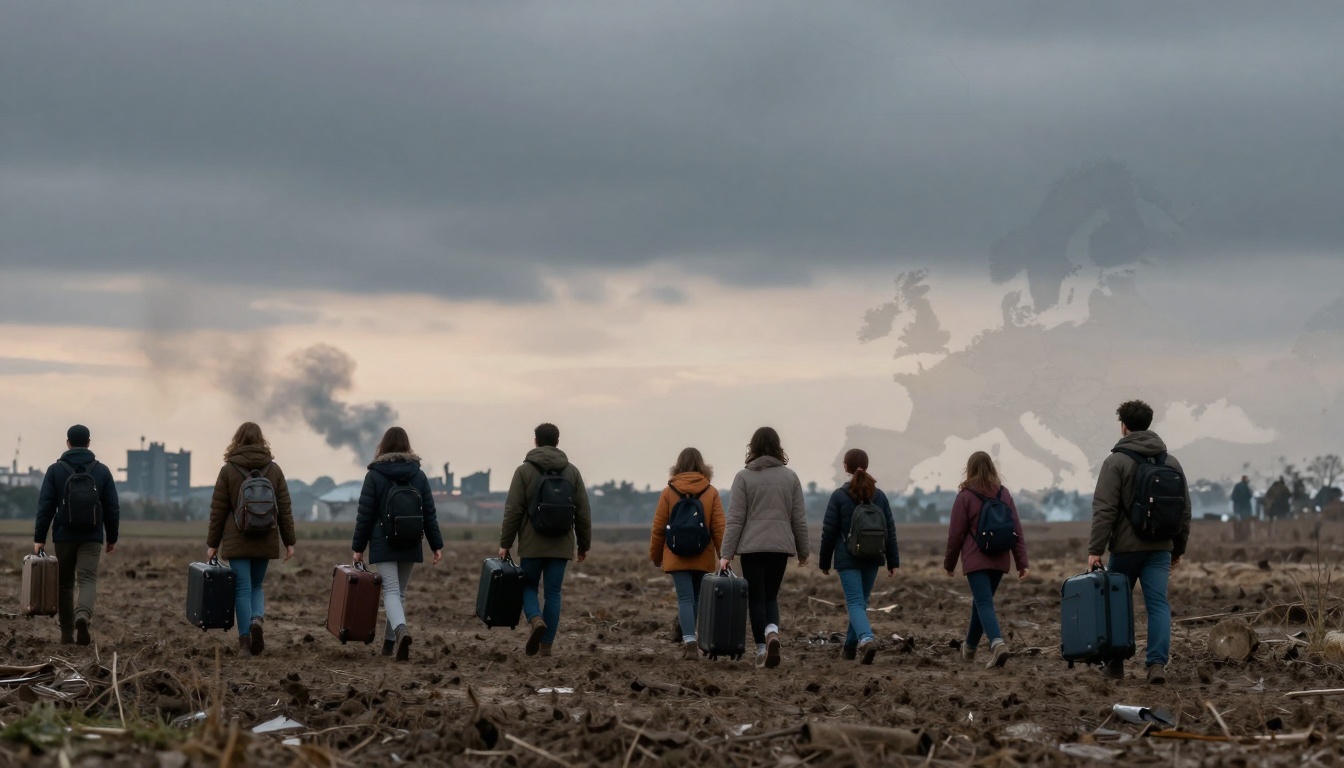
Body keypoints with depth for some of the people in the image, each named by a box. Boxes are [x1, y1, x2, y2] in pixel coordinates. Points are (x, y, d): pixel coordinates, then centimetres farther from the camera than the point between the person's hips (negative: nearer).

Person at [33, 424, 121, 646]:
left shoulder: (55, 470, -1)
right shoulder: (102, 471, 3)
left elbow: (45, 507, -5)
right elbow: (113, 508, 4)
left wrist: (39, 538, -2)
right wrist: (112, 538, 13)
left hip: (64, 536, 0)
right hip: (92, 537, 0)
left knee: (65, 583, 11)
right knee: (88, 579, -5)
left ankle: (67, 633, 12)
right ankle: (83, 616, -34)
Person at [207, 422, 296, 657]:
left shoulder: (228, 470, -3)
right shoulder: (274, 469, 4)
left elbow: (218, 510, -1)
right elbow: (285, 509, 5)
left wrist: (212, 543, 5)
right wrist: (289, 541, 10)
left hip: (237, 541, -2)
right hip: (265, 541, 2)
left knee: (242, 588, 1)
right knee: (256, 585, 17)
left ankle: (245, 642, -3)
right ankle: (257, 619, -11)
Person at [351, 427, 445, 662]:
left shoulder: (374, 475, -5)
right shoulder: (418, 475, 5)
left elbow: (365, 515, -6)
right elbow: (429, 514, 4)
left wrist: (358, 547, -1)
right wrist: (437, 545, 8)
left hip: (383, 545, -3)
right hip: (410, 545, 3)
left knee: (391, 591, -8)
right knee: (400, 591, 16)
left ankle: (401, 630, -34)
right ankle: (390, 641, 21)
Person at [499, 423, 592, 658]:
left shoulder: (524, 470, -3)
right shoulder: (572, 472, 6)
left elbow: (513, 511, -6)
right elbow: (584, 513, 6)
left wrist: (505, 543, -1)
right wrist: (584, 545, 14)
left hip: (532, 545, -2)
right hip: (562, 546, 2)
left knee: (528, 586, 11)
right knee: (553, 592, 7)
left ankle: (536, 620, -17)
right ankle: (546, 645, 6)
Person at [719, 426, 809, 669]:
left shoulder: (744, 477, -3)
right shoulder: (790, 477, 5)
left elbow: (734, 519, -6)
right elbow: (799, 519, 7)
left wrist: (726, 553, -5)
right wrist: (803, 551, 16)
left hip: (752, 547, -2)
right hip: (781, 546, 2)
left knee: (756, 597, 6)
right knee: (771, 596, 14)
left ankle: (762, 649, 3)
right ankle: (772, 631, -14)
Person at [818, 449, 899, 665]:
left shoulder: (839, 496, -7)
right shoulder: (879, 496, 5)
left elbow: (829, 531, -5)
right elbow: (890, 529, 6)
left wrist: (824, 561, 5)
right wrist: (892, 561, 11)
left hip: (847, 559, -4)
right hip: (872, 558, 4)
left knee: (855, 602, -9)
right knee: (861, 601, 18)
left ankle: (866, 639, -33)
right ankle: (850, 646, 29)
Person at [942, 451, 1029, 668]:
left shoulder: (965, 496, -6)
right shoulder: (1004, 494, 6)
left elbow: (956, 534, -4)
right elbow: (1017, 530, 4)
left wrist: (949, 563, 7)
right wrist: (1022, 562, 5)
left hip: (976, 560, -5)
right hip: (999, 560, 5)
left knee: (984, 603, -10)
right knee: (982, 601, 19)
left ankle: (997, 643, -32)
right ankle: (970, 646, 33)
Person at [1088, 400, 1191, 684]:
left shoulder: (1116, 461, -7)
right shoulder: (1171, 462, 9)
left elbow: (1104, 510, -13)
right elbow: (1184, 511, 14)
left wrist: (1096, 549, -12)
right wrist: (1178, 549, 21)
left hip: (1126, 546, -3)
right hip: (1160, 548, 3)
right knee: (1158, 604, -1)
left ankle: (1115, 662, 19)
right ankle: (1157, 663, -15)